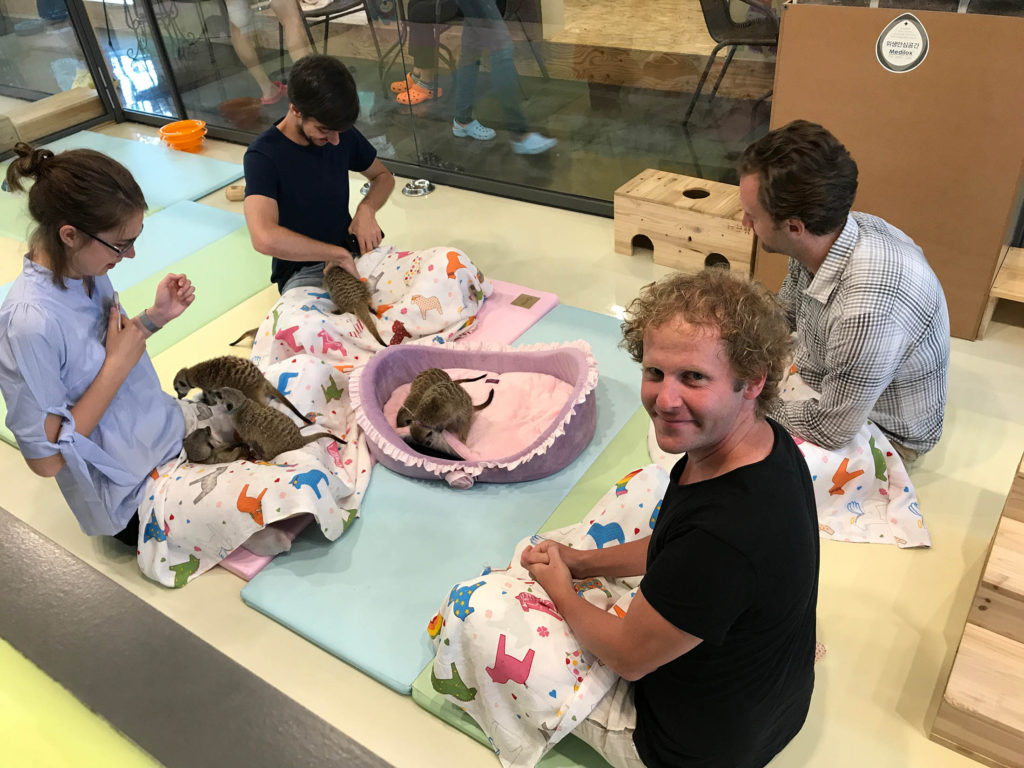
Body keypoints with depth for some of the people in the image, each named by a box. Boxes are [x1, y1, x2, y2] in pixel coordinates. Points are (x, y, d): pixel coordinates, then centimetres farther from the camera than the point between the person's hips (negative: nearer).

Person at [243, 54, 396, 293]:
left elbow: (383, 176, 17)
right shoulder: (263, 156, -19)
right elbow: (264, 238, -35)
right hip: (300, 269, -5)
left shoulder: (343, 135, -1)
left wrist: (367, 209, -6)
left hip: (347, 252, 5)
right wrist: (339, 254, -31)